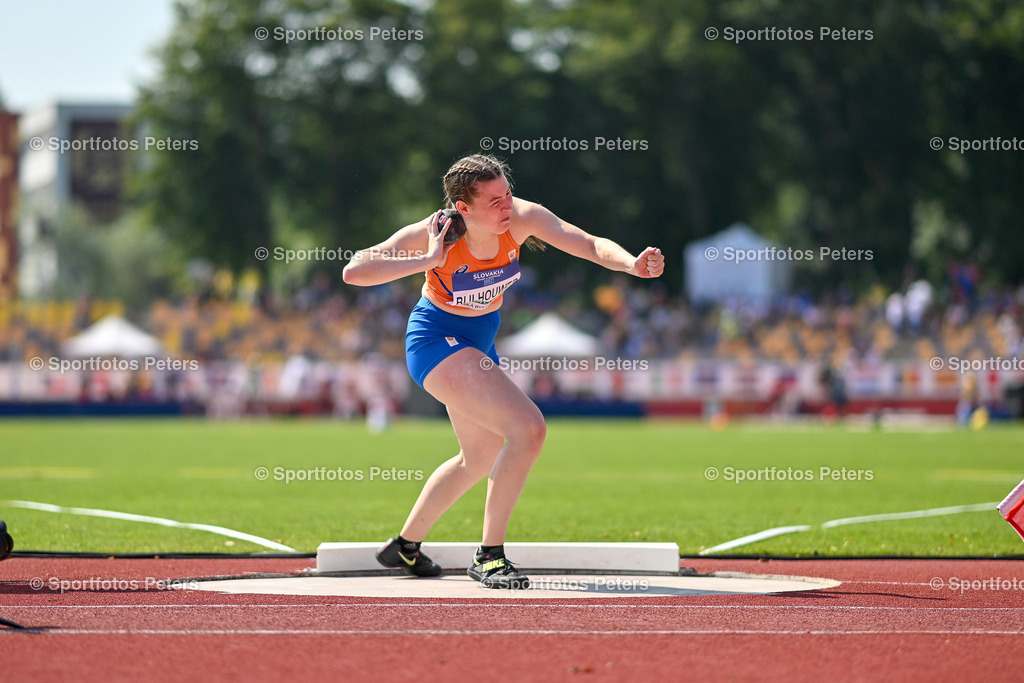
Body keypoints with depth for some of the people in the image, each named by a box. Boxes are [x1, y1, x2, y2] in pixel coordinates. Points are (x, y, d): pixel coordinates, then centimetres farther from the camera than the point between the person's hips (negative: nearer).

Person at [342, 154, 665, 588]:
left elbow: (591, 245, -25)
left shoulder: (522, 219, -19)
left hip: (480, 340, 7)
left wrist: (632, 264, -45)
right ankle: (489, 557, -17)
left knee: (481, 456, 25)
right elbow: (354, 273, -33)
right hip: (437, 339, -7)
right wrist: (427, 260, -37)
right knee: (528, 427, -25)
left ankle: (405, 547, 44)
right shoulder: (432, 237, -28)